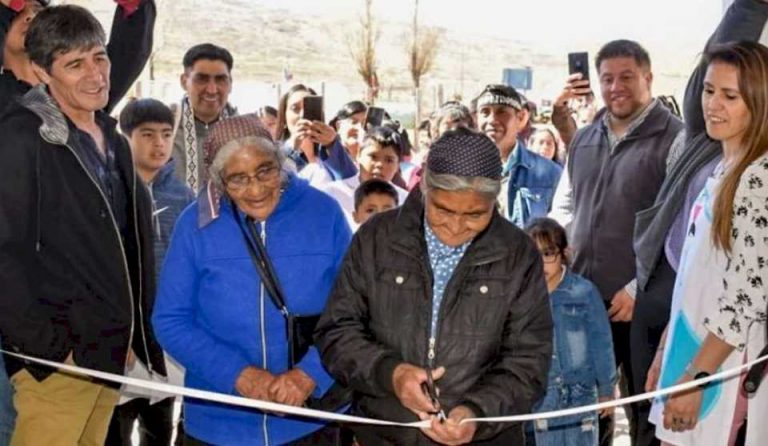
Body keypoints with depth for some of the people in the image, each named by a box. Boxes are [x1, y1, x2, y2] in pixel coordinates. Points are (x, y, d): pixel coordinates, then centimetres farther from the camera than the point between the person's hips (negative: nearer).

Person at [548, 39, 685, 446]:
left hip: (642, 302, -6)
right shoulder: (583, 140, 13)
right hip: (582, 297, 6)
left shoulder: (674, 139, -8)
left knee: (644, 411, 7)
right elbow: (563, 206, 21)